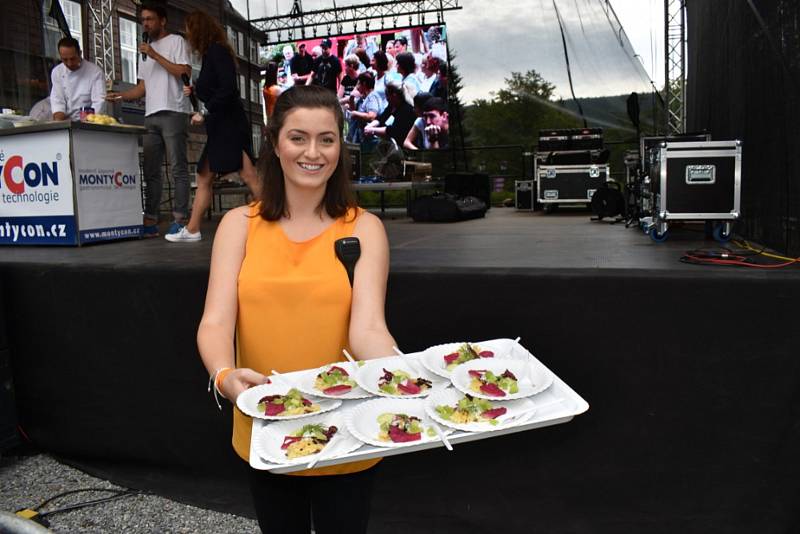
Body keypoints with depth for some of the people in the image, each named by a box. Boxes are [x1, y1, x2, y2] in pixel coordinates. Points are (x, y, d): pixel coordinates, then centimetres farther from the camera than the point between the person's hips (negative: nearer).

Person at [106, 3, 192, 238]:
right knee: (151, 171, 4)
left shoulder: (176, 42, 4)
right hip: (151, 115, 8)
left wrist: (155, 55, -10)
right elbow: (143, 87, 22)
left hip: (173, 112, -7)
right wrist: (121, 95, 6)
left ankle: (179, 219, -5)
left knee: (178, 168, -7)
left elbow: (185, 72, -10)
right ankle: (150, 221, 6)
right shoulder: (146, 49, 25)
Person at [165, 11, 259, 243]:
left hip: (229, 125, -10)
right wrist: (194, 90, 12)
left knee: (249, 176, -15)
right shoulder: (211, 54, 18)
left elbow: (228, 89, -20)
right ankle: (192, 230, 18)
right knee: (204, 177, 12)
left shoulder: (217, 51, -9)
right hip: (219, 127, 10)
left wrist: (205, 112, -16)